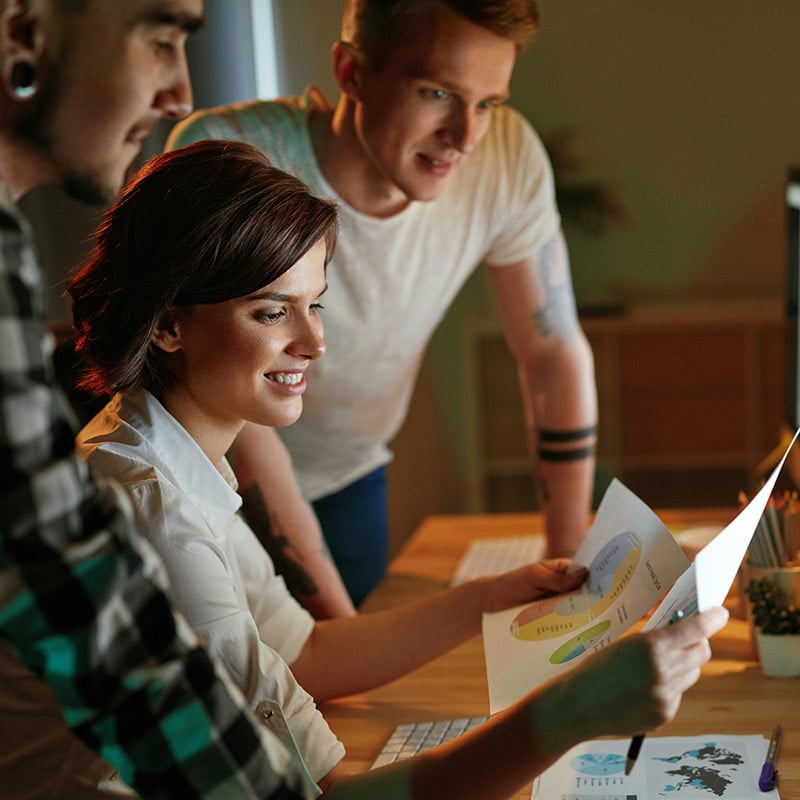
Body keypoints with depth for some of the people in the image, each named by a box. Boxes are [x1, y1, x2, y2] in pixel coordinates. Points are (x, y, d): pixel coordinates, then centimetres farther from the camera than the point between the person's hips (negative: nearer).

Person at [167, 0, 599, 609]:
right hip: (213, 489, -2)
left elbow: (557, 356, -9)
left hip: (348, 477, 3)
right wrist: (325, 600, -31)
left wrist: (569, 561, -9)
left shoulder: (509, 157, -20)